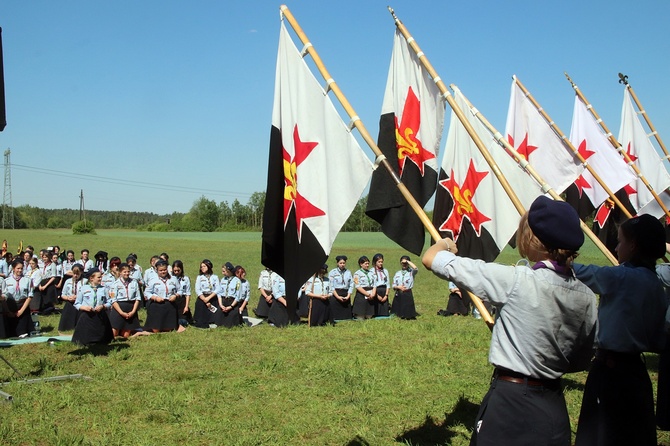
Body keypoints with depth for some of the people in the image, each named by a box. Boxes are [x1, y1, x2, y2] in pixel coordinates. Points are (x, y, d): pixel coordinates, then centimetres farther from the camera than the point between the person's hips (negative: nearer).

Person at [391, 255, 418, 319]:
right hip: (398, 294, 3)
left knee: (408, 315, -4)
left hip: (408, 294, -3)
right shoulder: (397, 273, 12)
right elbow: (394, 286, 10)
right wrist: (398, 287, -12)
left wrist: (408, 261, -14)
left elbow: (415, 268, -24)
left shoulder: (411, 272, 1)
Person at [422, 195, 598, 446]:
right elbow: (581, 362, 9)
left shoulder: (516, 281, -19)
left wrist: (445, 244, 9)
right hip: (554, 409, 5)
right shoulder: (586, 297, -3)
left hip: (508, 403, -5)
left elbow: (430, 258, -13)